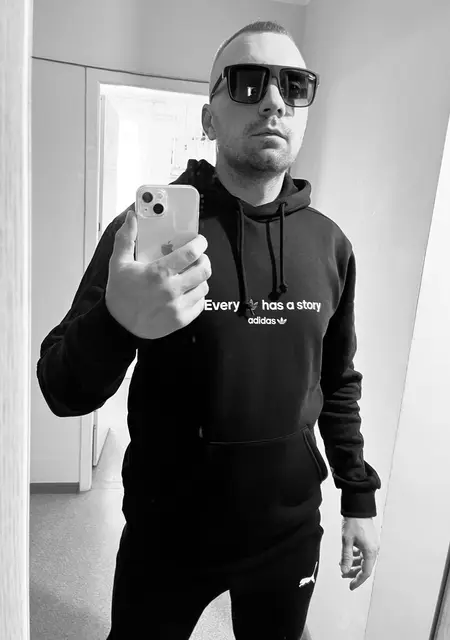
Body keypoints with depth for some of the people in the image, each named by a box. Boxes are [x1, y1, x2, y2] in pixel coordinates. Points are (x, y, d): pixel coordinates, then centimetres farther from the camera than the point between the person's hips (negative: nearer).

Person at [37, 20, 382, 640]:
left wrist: (359, 497, 8)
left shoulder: (330, 243, -3)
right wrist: (116, 322, -35)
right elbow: (62, 393, -15)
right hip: (167, 537, -2)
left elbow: (337, 383, 6)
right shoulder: (150, 226, -14)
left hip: (291, 534, 4)